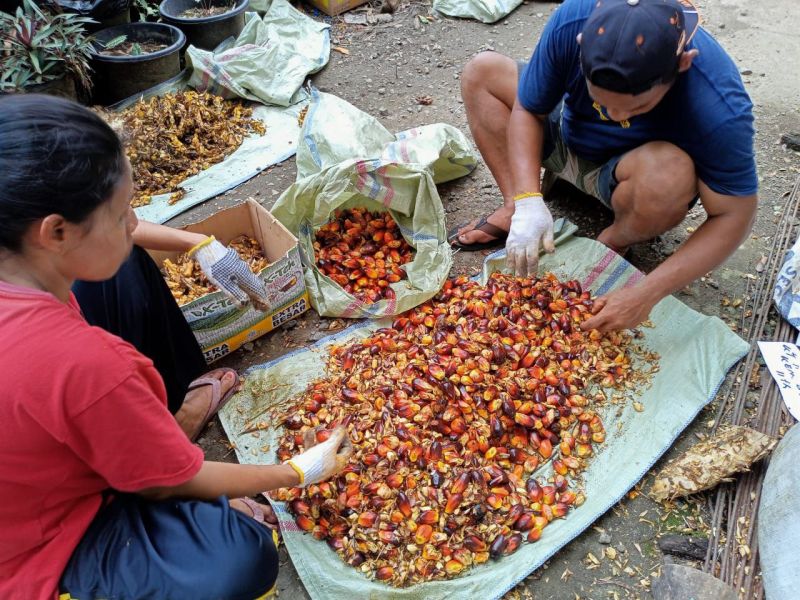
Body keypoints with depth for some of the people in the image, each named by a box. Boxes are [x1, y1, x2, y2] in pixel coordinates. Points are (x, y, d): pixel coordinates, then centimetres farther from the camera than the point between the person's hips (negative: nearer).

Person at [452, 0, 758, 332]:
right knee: (481, 71, -8)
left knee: (671, 172, -39)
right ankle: (514, 212, -14)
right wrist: (527, 202, -33)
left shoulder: (721, 106, -38)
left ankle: (614, 243, -6)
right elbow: (527, 110, -17)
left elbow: (734, 216, -28)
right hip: (569, 140, 4)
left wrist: (646, 293, -36)